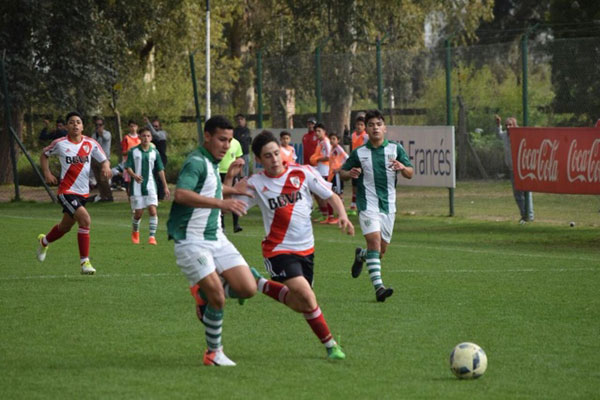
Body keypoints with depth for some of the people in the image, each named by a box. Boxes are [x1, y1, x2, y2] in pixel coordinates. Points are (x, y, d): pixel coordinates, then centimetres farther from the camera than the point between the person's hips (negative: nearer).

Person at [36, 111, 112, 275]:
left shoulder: (90, 144, 0)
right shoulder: (60, 143, -6)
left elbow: (104, 160, 6)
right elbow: (44, 155, 11)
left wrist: (106, 167, -18)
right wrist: (47, 173, -1)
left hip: (83, 192, 5)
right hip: (67, 191, -5)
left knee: (66, 226, 20)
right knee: (85, 220, -23)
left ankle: (44, 241, 52)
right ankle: (84, 262, -16)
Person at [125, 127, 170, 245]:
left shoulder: (154, 152, 5)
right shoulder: (133, 151, -2)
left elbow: (160, 170, 9)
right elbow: (128, 167, -7)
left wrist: (165, 187, 9)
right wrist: (134, 175, -28)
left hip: (150, 186, 1)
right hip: (137, 187, -1)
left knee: (153, 210, -13)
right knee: (138, 213, 3)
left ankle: (152, 236, -9)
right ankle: (135, 232, 31)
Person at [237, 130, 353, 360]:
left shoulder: (302, 173, -1)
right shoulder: (256, 184, -5)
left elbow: (331, 196, 4)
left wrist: (342, 216, -14)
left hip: (306, 248, 4)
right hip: (279, 250, -4)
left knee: (299, 305, 12)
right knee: (306, 296, -23)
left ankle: (259, 284, 33)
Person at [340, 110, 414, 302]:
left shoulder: (395, 148, 5)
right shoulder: (359, 153, 3)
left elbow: (410, 174, 3)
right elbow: (341, 172, 11)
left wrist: (402, 167, -20)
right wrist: (350, 173, -13)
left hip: (388, 205, 3)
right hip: (367, 204, -3)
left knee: (381, 250, 8)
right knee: (374, 241, -22)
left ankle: (361, 255, 44)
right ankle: (378, 287, -27)